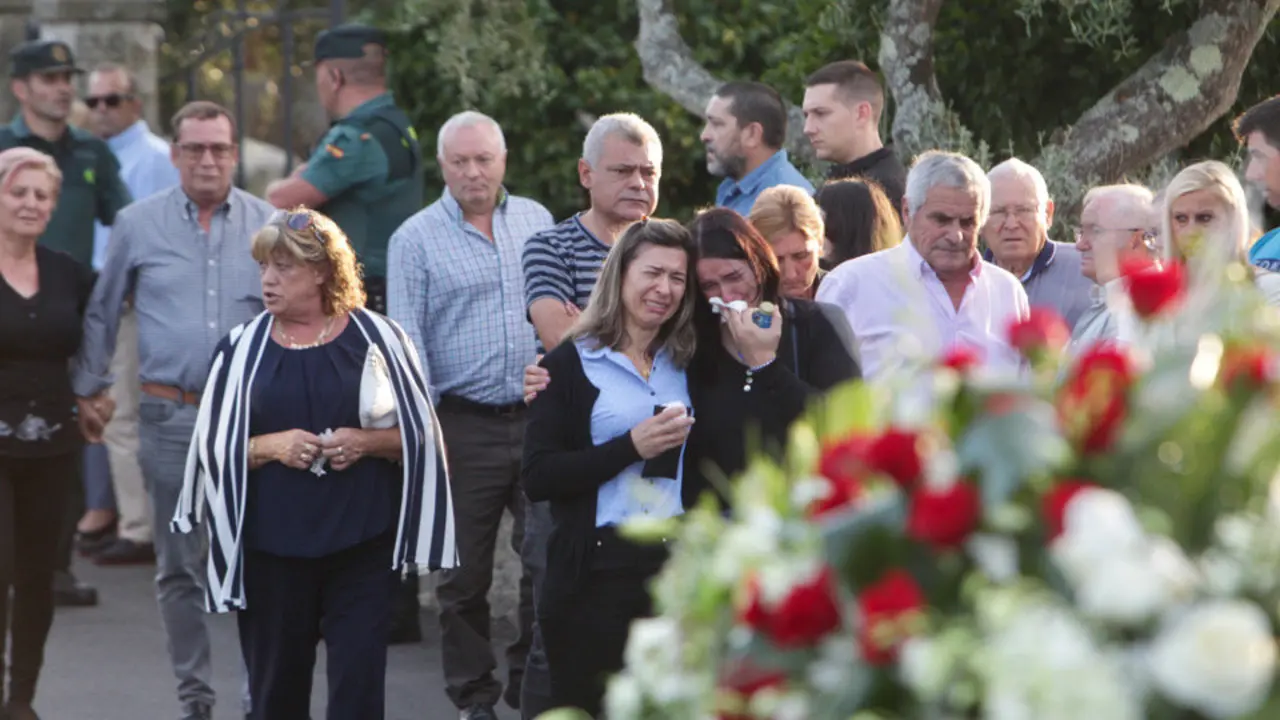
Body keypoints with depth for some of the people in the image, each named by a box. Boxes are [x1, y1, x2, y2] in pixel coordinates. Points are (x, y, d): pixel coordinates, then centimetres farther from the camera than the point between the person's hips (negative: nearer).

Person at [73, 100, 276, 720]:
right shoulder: (138, 224, 4)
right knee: (179, 567, 6)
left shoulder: (269, 226, 5)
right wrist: (89, 389, 11)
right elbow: (102, 313, 13)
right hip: (170, 415, 0)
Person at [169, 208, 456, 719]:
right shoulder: (242, 349, 5)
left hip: (362, 544, -1)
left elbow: (419, 437, 4)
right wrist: (269, 447, -12)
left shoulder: (375, 338, 2)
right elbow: (213, 448, 5)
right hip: (271, 549, 2)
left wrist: (368, 442, -14)